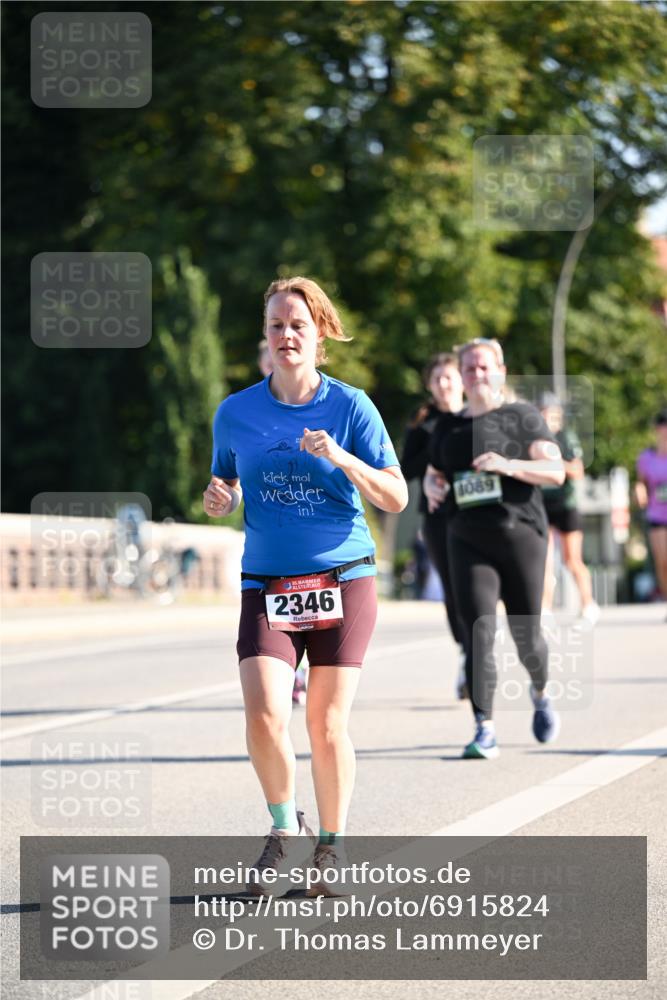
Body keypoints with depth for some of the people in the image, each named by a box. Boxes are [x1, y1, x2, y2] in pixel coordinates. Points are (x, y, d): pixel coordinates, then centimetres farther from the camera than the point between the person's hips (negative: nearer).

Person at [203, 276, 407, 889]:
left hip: (342, 582, -1)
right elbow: (227, 486, 20)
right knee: (264, 716, -15)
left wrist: (340, 457, -20)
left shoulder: (350, 406, -1)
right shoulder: (236, 413, 6)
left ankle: (331, 845, 17)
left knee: (327, 723, -2)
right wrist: (219, 499, -4)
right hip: (266, 586, 1)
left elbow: (396, 498, -4)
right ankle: (285, 826, 11)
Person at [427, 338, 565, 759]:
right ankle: (485, 732, -16)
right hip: (469, 542, 2)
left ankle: (540, 694, 39)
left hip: (521, 534, -2)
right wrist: (433, 491, 5)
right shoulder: (448, 429, 14)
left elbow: (556, 471, -7)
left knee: (526, 637, 6)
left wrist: (508, 465, -21)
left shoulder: (523, 417, 3)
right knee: (479, 632, -13)